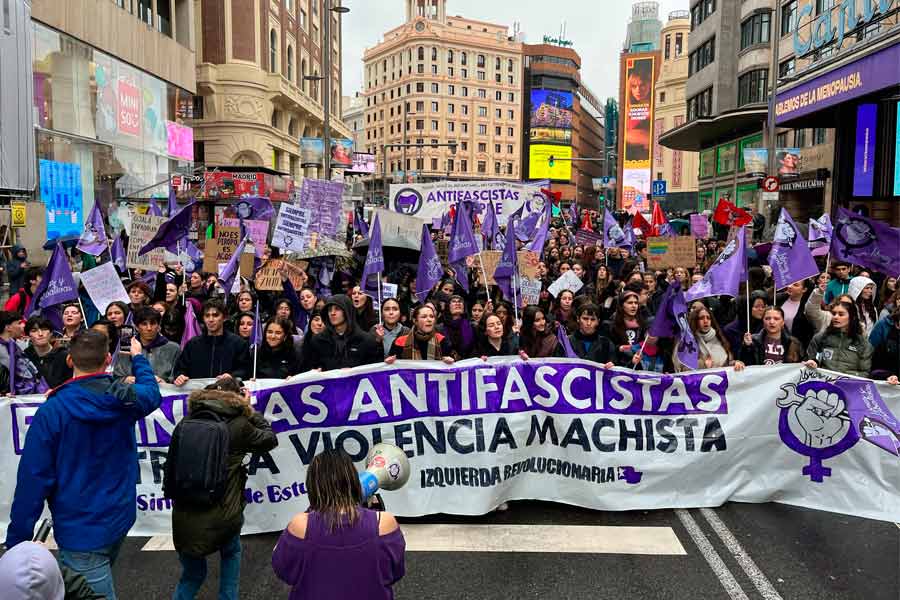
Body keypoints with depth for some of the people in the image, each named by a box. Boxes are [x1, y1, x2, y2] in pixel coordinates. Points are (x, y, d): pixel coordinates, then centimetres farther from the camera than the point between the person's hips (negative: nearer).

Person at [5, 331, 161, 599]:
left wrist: (16, 540, -8)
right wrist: (138, 358, 34)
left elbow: (34, 477, -17)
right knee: (100, 576, 28)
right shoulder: (127, 399, -7)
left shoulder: (52, 411, -19)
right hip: (120, 517, 5)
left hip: (81, 530, -5)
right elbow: (152, 393, 18)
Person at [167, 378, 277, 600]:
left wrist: (170, 494, 21)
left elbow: (172, 464, 8)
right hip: (222, 516, -2)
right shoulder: (239, 425, -5)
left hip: (185, 518, 2)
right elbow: (270, 439, 11)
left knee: (192, 575, 22)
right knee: (231, 553, 30)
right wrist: (249, 408, 18)